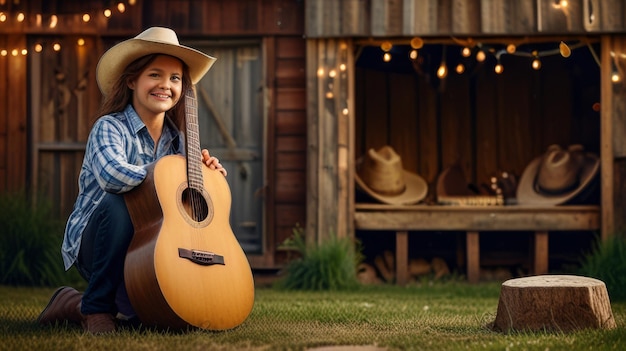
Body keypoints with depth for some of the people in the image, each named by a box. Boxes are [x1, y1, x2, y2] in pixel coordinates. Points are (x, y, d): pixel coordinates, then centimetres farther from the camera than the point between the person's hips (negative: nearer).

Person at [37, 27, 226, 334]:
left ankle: (76, 306, 13)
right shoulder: (109, 128, -14)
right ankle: (97, 308, -18)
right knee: (115, 204, -36)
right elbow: (113, 176, -37)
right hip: (94, 245, -7)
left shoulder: (177, 139, 5)